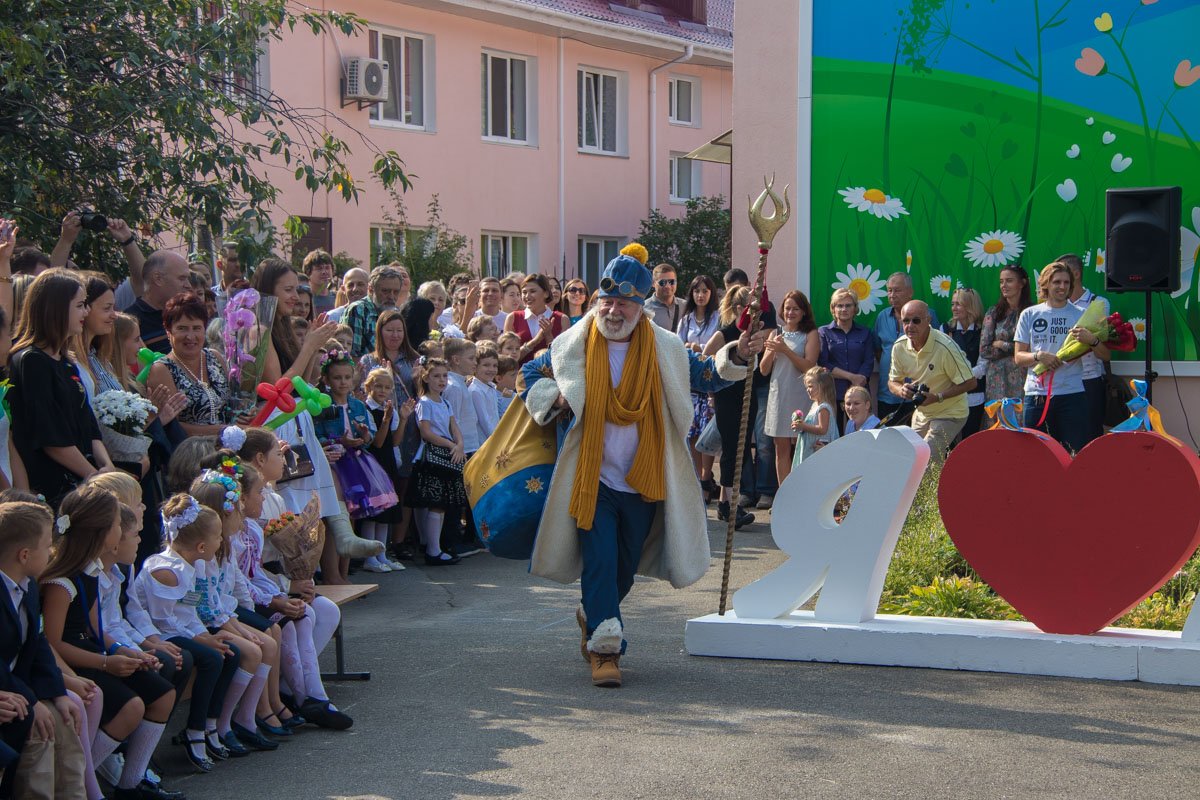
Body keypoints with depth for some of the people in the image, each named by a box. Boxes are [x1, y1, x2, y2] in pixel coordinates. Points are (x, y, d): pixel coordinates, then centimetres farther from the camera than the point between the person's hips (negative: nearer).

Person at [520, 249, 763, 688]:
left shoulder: (664, 348, 0)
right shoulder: (572, 344, -2)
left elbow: (707, 375, 10)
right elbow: (531, 376, 11)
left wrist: (736, 355, -8)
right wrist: (553, 399, -9)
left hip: (643, 481, 2)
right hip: (592, 480, -2)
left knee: (626, 566, 15)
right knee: (600, 562, -9)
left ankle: (594, 617, 40)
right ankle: (604, 646, -4)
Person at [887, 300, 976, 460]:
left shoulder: (945, 347, -25)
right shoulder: (899, 346, -7)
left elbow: (970, 382, -20)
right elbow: (892, 382, 5)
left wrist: (938, 397, -28)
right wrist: (901, 390, -20)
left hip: (949, 413, -7)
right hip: (921, 413, 7)